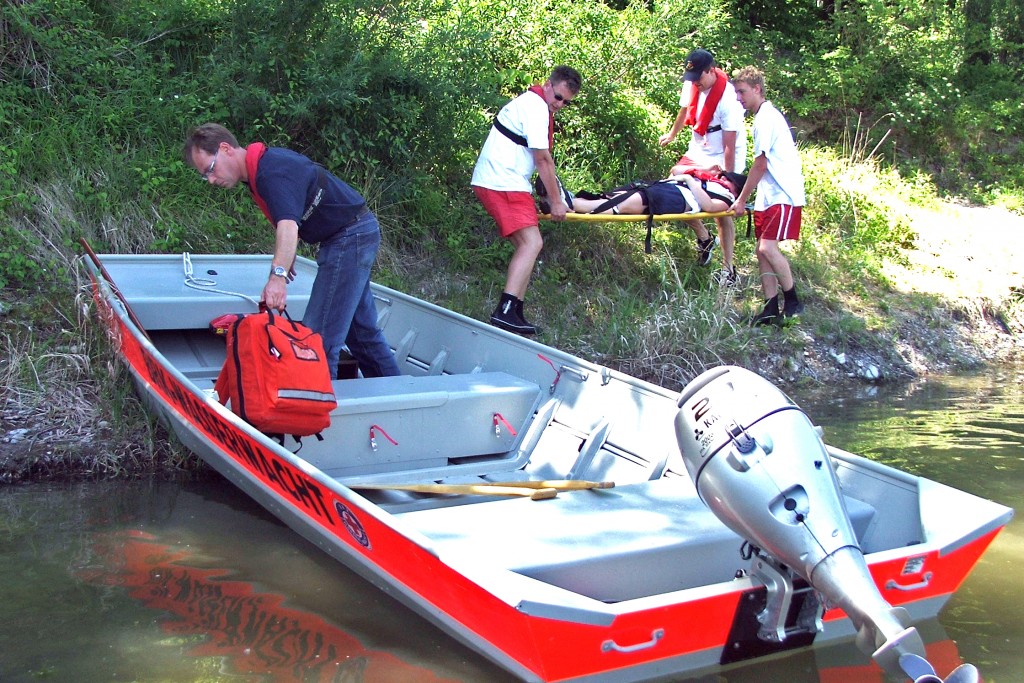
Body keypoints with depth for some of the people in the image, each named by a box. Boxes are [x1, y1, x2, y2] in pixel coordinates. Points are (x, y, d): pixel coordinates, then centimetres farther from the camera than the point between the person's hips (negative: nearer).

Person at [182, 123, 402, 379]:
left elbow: (288, 226, -41)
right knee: (361, 329, 19)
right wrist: (287, 256, 23)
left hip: (350, 237, -11)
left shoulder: (272, 173, -24)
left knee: (319, 335, -13)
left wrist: (278, 275, -53)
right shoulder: (266, 161, 7)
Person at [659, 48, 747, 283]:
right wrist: (671, 135, 32)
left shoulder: (727, 98, -27)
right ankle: (704, 238, 14)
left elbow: (729, 144, -26)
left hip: (723, 159, -7)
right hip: (698, 151, 7)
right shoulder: (691, 85, -6)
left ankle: (728, 269, 2)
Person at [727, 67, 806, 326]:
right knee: (763, 250, 5)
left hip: (783, 195, -10)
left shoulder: (766, 118, -13)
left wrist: (741, 200, -7)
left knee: (767, 247, -18)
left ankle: (792, 301, -4)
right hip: (769, 195, 10)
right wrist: (746, 198, 19)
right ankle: (772, 308, 8)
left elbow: (760, 165, -13)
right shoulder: (766, 115, 17)